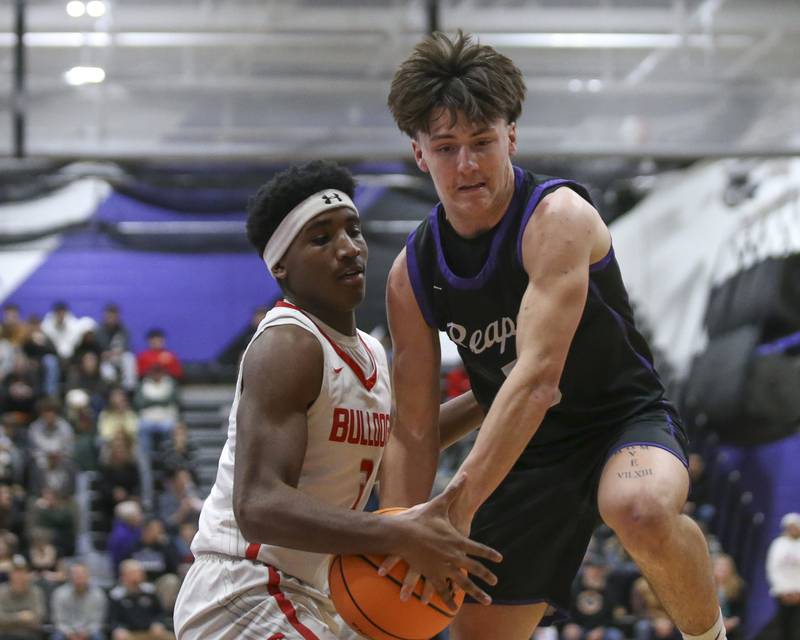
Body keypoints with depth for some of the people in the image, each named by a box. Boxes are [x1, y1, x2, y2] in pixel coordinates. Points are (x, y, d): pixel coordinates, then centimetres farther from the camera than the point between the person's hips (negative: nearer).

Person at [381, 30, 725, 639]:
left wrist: (457, 510, -40)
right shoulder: (413, 273, -3)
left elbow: (536, 378, -33)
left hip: (625, 419, -6)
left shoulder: (558, 217, -22)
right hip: (528, 453, 6)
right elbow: (413, 434, 2)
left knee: (642, 510, -39)